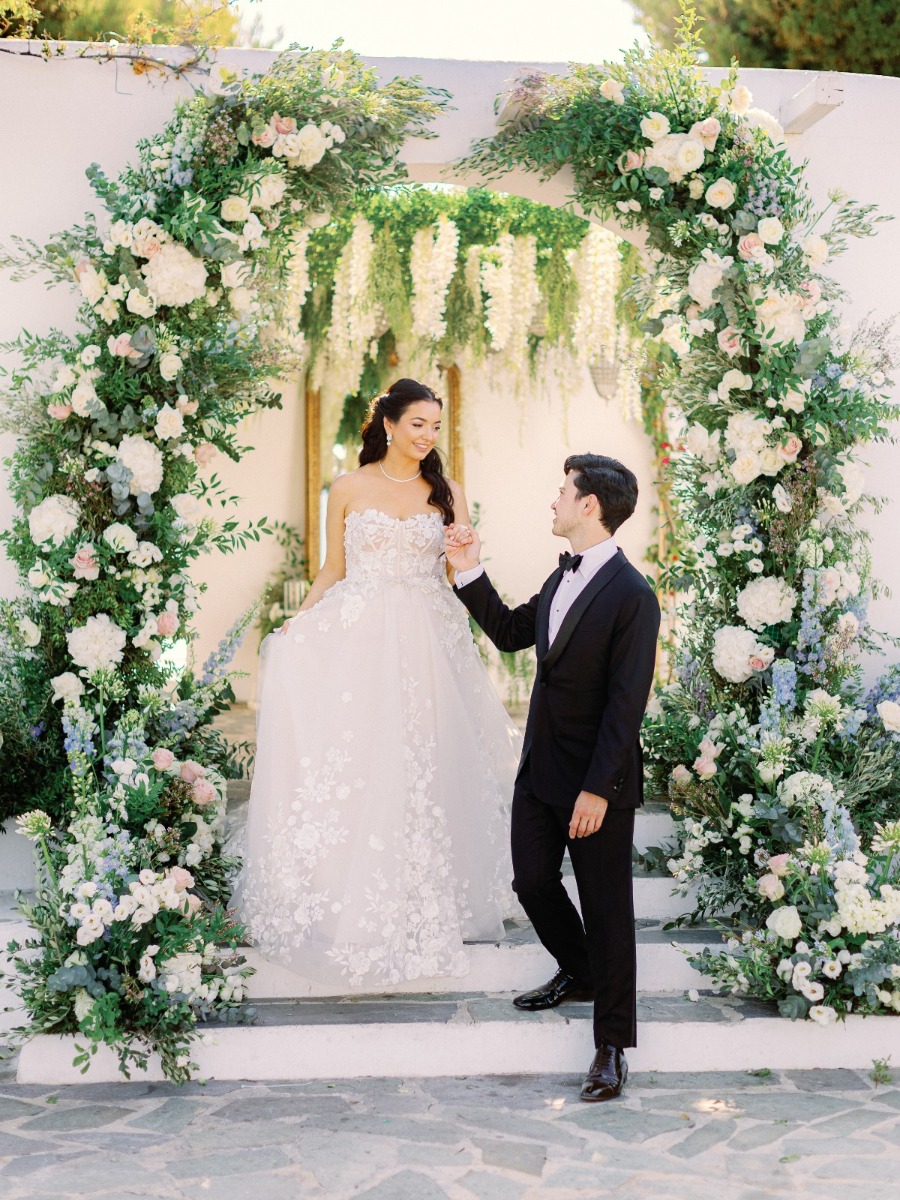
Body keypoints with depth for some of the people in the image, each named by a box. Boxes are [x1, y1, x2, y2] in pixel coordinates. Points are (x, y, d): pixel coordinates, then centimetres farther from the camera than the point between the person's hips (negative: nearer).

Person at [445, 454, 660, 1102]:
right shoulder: (563, 577, 7)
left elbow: (626, 703, -21)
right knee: (533, 881, 16)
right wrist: (469, 572, 11)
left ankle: (612, 1045, 16)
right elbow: (509, 631, 21)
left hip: (598, 782, -8)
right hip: (541, 770, 8)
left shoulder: (632, 596, -19)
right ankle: (579, 974, 43)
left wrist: (598, 789, -21)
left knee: (606, 908, 4)